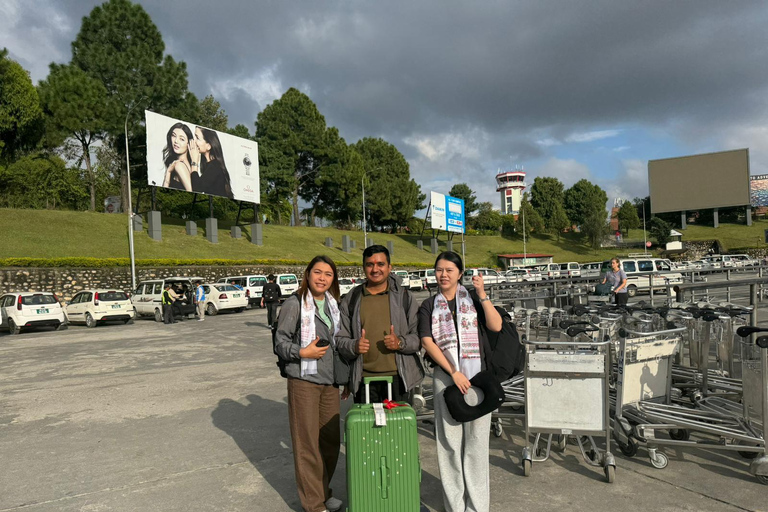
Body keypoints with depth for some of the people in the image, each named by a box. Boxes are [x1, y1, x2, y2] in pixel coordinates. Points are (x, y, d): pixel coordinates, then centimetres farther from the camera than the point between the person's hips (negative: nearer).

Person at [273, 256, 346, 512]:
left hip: (330, 380, 6)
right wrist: (303, 352, -22)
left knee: (331, 439, 9)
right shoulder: (295, 303, -8)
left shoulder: (333, 304, 11)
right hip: (304, 380, -5)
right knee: (307, 442, 1)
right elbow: (281, 341, -6)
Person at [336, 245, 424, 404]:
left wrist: (401, 343, -12)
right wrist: (354, 346, -12)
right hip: (363, 378, 1)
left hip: (397, 377, 0)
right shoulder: (351, 299, 10)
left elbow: (420, 336, 7)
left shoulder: (404, 297, 8)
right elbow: (340, 339, 9)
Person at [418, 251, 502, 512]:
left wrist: (482, 293, -11)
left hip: (477, 376, -1)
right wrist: (453, 372, -10)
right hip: (445, 377, 1)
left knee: (476, 439, 0)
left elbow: (496, 326, -5)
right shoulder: (429, 306, 9)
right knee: (449, 439, 4)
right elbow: (427, 342, -1)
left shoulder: (473, 298, 7)